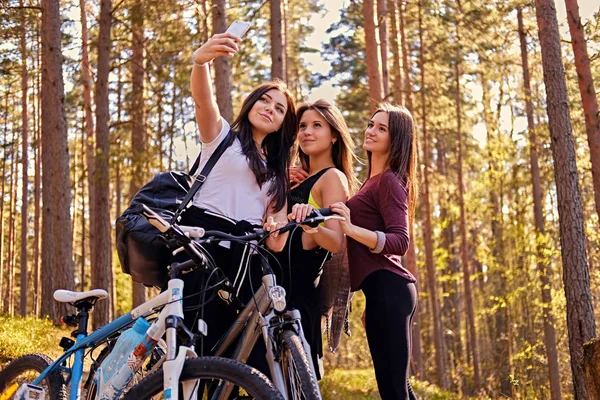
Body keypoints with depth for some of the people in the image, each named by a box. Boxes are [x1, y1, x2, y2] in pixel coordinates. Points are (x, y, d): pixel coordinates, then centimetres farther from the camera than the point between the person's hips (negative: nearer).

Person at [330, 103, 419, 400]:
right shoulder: (374, 181, 23)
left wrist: (350, 229, -32)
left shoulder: (389, 180, -7)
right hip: (384, 289, 10)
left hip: (387, 289, -10)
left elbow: (400, 242, -18)